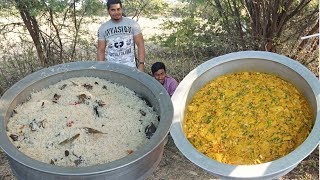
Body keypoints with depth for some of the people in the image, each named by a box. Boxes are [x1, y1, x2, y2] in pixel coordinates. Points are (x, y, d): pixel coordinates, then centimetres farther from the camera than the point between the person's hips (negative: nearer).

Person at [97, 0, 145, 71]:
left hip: (130, 67, -1)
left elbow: (140, 45, -1)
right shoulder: (103, 28, 5)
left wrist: (141, 64, -9)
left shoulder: (132, 24, 0)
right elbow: (101, 51, 8)